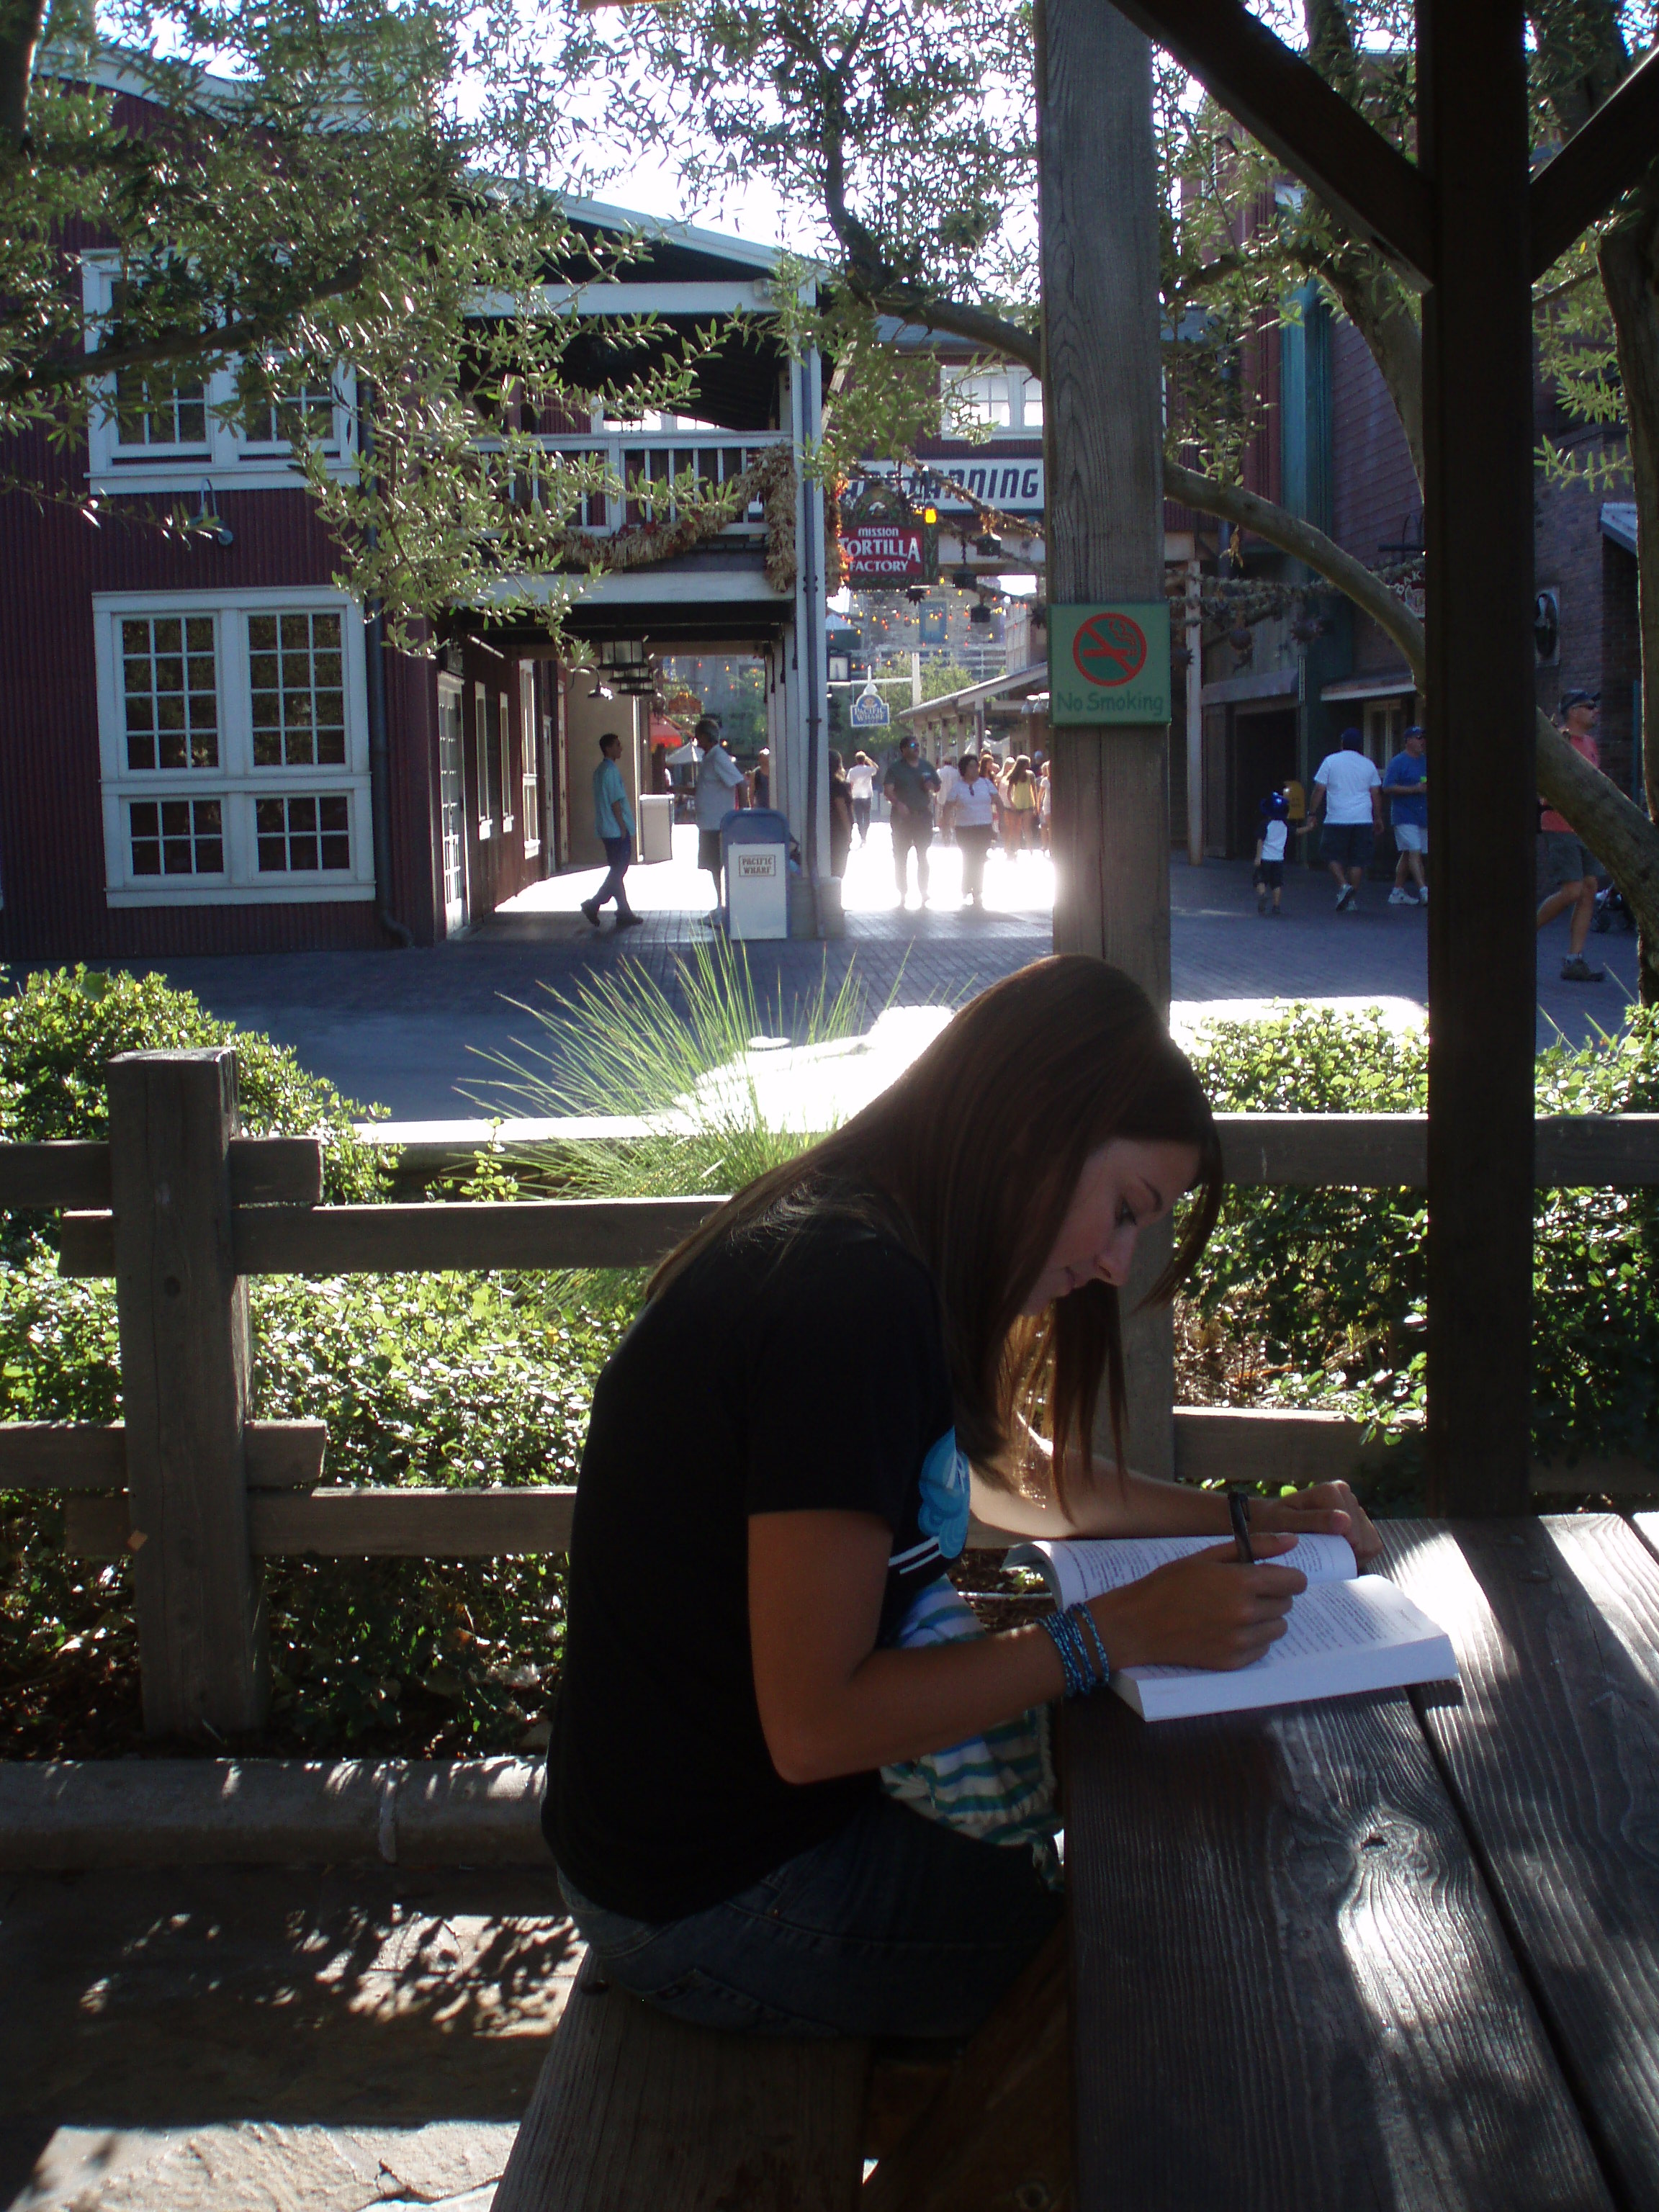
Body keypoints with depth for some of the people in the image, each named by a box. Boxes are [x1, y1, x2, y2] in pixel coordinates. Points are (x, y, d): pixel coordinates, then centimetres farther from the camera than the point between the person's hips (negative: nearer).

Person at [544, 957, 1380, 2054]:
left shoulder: (858, 1252, 4)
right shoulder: (851, 1297, -26)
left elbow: (1012, 1473, 21)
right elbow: (814, 1722, -26)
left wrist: (1238, 1518, 9)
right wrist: (1119, 1630, -22)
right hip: (717, 1903, -9)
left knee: (1169, 1792, 10)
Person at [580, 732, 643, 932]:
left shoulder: (600, 771, 15)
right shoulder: (611, 771, -15)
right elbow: (615, 802, -18)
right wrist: (623, 828, -15)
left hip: (607, 830, 10)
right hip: (617, 830, -10)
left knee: (617, 871, 10)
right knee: (618, 871, -6)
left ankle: (624, 913, 13)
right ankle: (594, 905, -8)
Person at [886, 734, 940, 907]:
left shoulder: (926, 766, 11)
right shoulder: (895, 768, -2)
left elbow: (938, 786, 22)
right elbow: (888, 790, -12)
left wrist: (931, 786, -2)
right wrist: (898, 803, -30)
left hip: (923, 815, 3)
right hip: (903, 816, -3)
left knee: (923, 856, 8)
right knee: (900, 857, 1)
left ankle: (923, 892, 15)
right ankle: (903, 893, 10)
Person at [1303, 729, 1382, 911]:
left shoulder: (1330, 761, 1)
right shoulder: (1368, 765, 8)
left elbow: (1319, 790, -1)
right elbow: (1375, 794, 10)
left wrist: (1312, 814, 5)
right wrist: (1378, 818, 19)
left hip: (1337, 819, -2)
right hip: (1363, 819, 2)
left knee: (1332, 855, 10)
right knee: (1357, 860, 5)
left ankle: (1343, 885, -13)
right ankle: (1353, 900, 3)